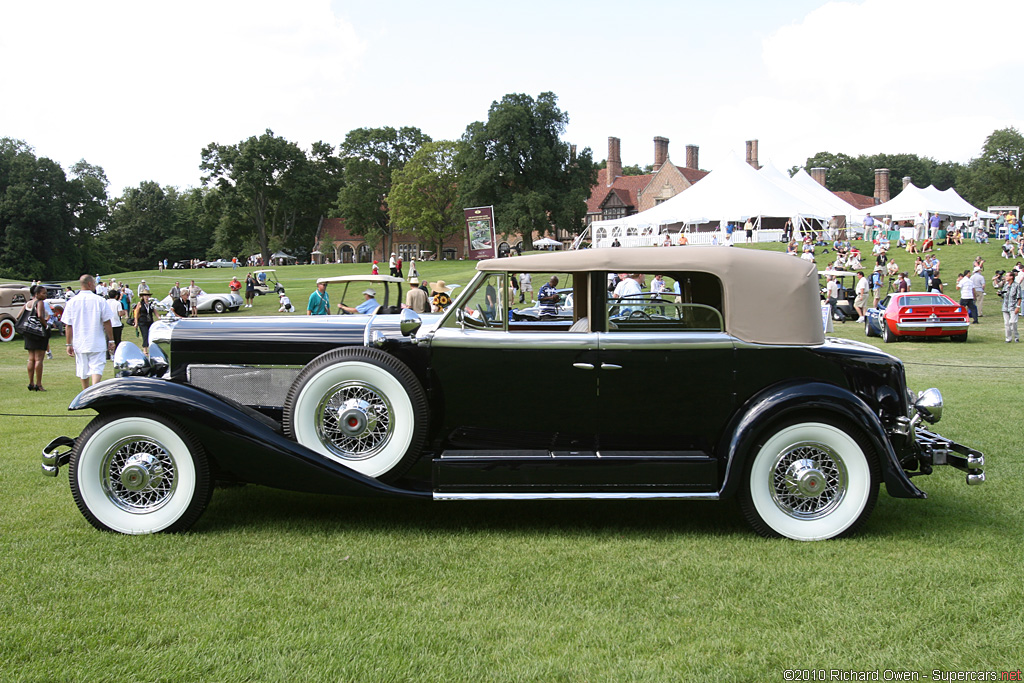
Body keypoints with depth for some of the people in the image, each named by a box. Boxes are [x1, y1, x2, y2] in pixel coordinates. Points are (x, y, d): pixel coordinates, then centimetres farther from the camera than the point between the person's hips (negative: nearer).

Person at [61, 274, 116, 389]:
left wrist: (68, 344, 6)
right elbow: (107, 323, -5)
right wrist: (111, 340, 3)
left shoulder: (72, 302, 1)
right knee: (97, 367, -5)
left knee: (83, 371, 14)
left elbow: (68, 326, 1)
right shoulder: (100, 300, -6)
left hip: (79, 344, 3)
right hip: (97, 343, -3)